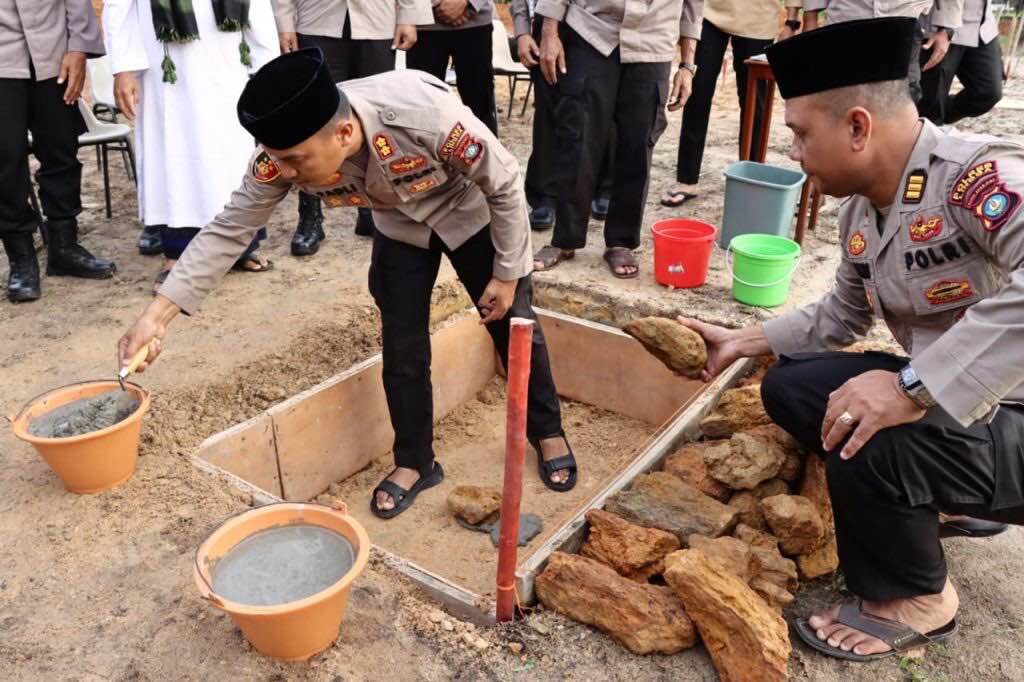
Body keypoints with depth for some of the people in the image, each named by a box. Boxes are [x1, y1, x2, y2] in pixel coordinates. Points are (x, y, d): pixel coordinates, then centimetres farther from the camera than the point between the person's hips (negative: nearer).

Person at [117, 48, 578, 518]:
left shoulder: (427, 117, -43)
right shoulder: (284, 154, -31)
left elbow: (505, 184, -26)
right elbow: (228, 230, -22)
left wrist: (507, 273, -16)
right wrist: (158, 314, -28)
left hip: (469, 213, -3)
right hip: (400, 225, 3)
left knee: (512, 327, 7)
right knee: (402, 346, 0)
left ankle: (547, 432, 32)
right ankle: (415, 462, 22)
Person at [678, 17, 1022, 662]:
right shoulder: (860, 211, 3)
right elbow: (841, 316, 17)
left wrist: (913, 386, -41)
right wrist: (741, 341, 14)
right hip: (946, 398, 9)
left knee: (863, 440, -31)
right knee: (790, 386, 4)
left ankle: (915, 599, 2)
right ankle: (937, 501, 17)